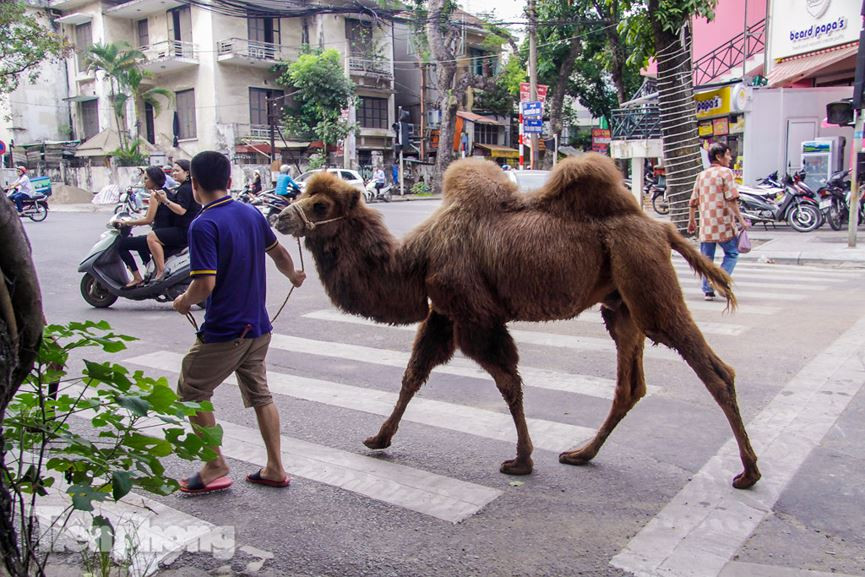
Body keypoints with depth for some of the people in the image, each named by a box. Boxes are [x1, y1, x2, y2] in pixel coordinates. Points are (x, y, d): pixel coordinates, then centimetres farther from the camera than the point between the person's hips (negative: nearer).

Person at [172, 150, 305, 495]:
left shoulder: (203, 225, -19)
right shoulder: (252, 214, 4)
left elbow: (205, 284, -25)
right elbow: (279, 253, 19)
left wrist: (184, 302, -4)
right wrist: (292, 276, 39)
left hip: (223, 331, -7)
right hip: (258, 326, 7)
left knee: (191, 392, 11)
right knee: (259, 394, 17)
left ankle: (216, 469, 14)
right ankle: (275, 468, 23)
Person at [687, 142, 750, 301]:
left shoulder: (702, 175, 12)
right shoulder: (725, 172, -5)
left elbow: (693, 202, 13)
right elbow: (732, 199, -13)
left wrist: (691, 221, 25)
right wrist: (741, 220, -9)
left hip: (706, 224, 5)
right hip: (724, 223, -5)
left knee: (707, 257, 11)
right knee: (731, 254, 10)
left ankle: (708, 289, 10)